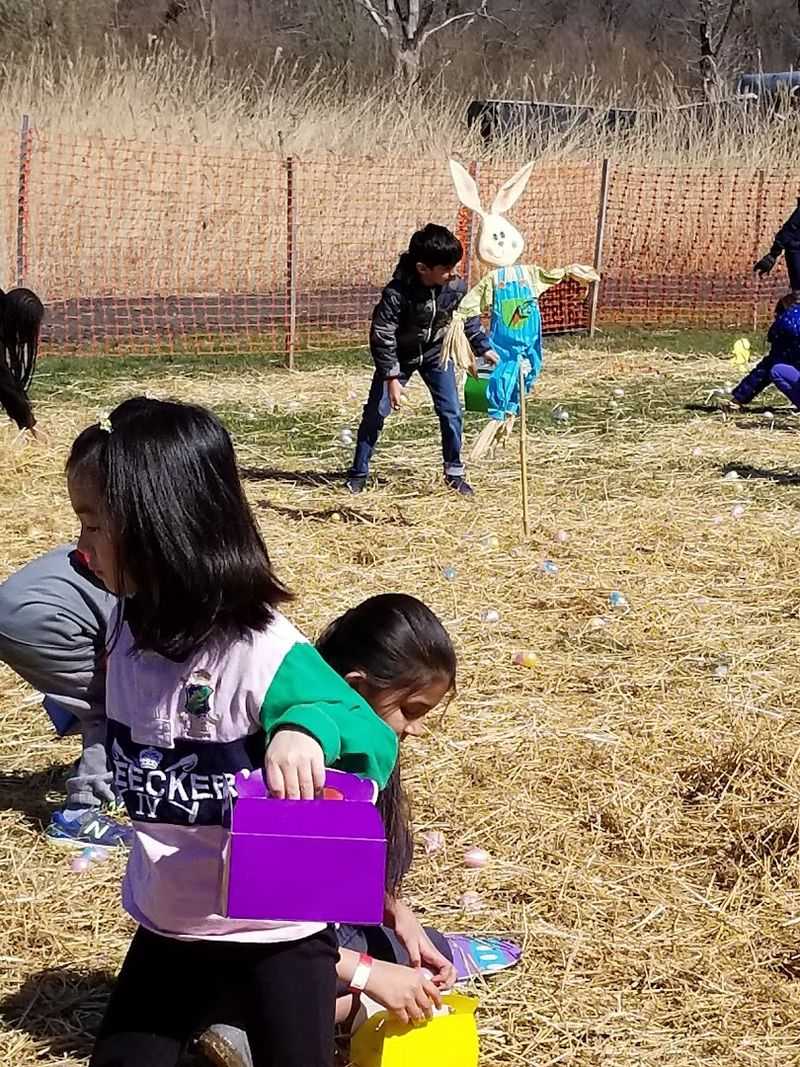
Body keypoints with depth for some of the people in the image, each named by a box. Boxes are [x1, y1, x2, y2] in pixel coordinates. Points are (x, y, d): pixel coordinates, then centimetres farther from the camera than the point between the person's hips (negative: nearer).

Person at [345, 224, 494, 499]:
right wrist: (392, 377, -27)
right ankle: (358, 473, 7)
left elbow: (468, 320, 2)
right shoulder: (397, 292, -33)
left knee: (451, 411, -4)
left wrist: (483, 349, 6)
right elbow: (381, 336, -26)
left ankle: (454, 473, 11)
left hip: (435, 353, 3)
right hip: (399, 355, -3)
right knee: (376, 411, -5)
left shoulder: (456, 287, -19)